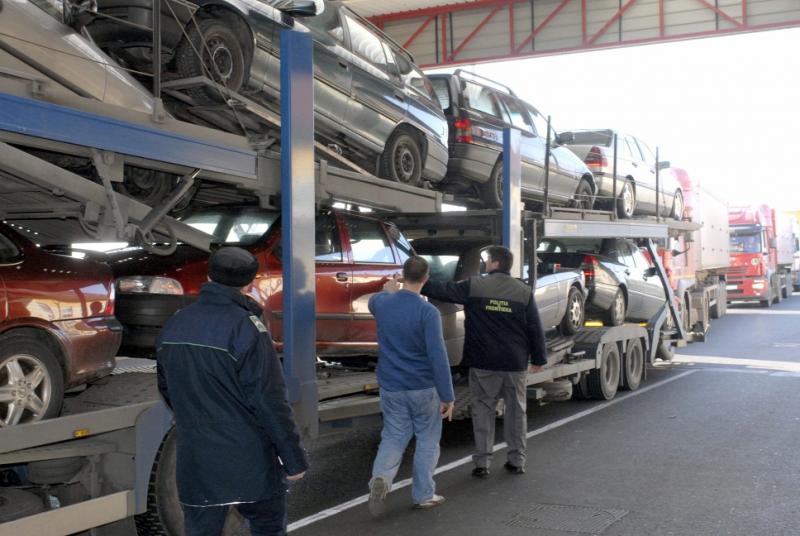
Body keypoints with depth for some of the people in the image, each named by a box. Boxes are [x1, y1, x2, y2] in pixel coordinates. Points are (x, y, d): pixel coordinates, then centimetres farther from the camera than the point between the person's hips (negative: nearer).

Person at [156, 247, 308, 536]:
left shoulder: (175, 325, 3)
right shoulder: (246, 328, -18)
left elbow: (166, 389, 15)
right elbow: (270, 401, -18)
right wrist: (294, 458, -10)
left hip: (195, 461, 6)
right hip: (248, 461, -5)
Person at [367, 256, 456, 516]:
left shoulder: (383, 304, -1)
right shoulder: (428, 312, -17)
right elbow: (438, 356, -20)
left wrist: (387, 291, 48)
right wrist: (448, 396, -14)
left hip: (391, 387, 4)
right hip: (423, 387, -4)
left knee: (393, 437, 12)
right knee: (427, 440, 13)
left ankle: (381, 477, -13)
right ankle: (423, 495, 19)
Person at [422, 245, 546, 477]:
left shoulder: (474, 286, -7)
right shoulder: (524, 291, -1)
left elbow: (444, 290, -3)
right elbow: (535, 329, 1)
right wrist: (538, 358, 9)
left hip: (483, 363, -2)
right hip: (515, 363, 2)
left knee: (483, 411, 7)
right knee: (516, 411, 13)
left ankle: (482, 462, 8)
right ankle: (517, 460, 19)